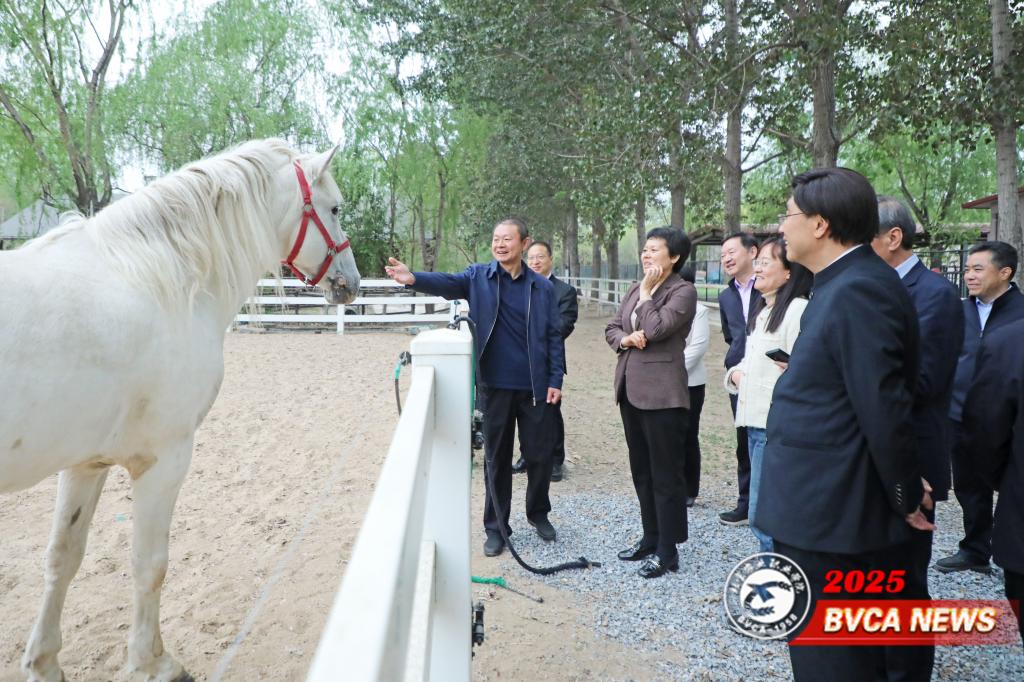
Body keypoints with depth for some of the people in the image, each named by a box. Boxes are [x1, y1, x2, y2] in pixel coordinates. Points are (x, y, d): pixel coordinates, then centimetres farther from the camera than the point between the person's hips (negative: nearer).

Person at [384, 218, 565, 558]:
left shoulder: (542, 287, 3)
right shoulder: (478, 277, 1)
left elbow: (554, 337, 4)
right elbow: (448, 283, -20)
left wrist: (555, 380, -4)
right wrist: (413, 278, -40)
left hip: (535, 387, 1)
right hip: (496, 385, 0)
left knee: (540, 455, 10)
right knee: (497, 458, 9)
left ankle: (538, 513, 35)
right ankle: (496, 527, 22)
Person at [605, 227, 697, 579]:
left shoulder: (683, 291, -9)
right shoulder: (635, 289, 13)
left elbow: (655, 329, -21)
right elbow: (612, 328, 14)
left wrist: (647, 291, -9)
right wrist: (625, 339, -7)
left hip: (661, 394, -8)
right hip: (630, 389, 8)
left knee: (665, 474, 0)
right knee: (641, 470, 16)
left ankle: (667, 550, 10)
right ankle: (650, 537, 29)